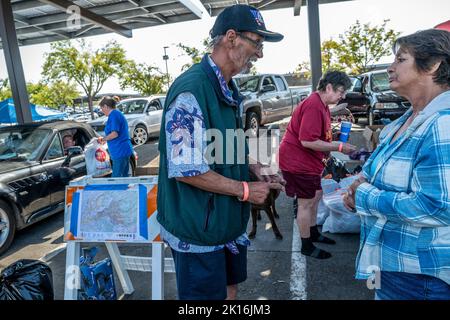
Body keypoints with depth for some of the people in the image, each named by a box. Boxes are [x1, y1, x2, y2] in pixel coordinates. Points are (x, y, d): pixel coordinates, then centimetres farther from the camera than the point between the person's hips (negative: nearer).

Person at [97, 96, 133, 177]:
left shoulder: (113, 115, -12)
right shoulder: (118, 113, 19)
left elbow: (114, 133, -21)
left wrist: (103, 139, -6)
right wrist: (105, 139, 27)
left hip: (120, 152, -10)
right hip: (124, 151, 10)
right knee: (124, 176, 14)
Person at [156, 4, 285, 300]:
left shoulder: (230, 91, 8)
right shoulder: (191, 90, -23)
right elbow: (185, 170, -26)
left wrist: (257, 169, 2)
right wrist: (246, 190, -18)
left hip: (230, 220, 9)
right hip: (199, 231, -8)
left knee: (230, 290, 24)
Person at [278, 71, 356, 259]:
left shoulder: (322, 105, 12)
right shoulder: (313, 105, -23)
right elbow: (307, 141, -28)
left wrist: (336, 140, 4)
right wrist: (339, 147, -21)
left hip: (309, 160, 11)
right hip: (297, 161, -11)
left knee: (316, 196, 20)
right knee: (306, 203, 0)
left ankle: (314, 233, 39)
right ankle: (307, 247, 16)